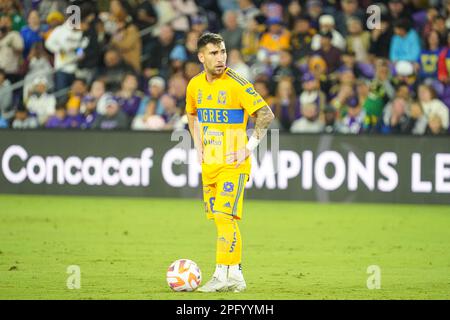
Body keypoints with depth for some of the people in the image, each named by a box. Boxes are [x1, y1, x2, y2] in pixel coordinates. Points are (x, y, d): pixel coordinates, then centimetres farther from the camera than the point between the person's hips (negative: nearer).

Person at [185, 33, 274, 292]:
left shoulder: (236, 84, -13)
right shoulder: (195, 85, 6)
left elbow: (267, 114, -13)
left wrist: (249, 148, -14)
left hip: (233, 164, -7)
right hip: (209, 163, 7)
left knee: (225, 216, -14)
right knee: (220, 218, 8)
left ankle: (222, 275, -13)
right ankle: (236, 275, 15)